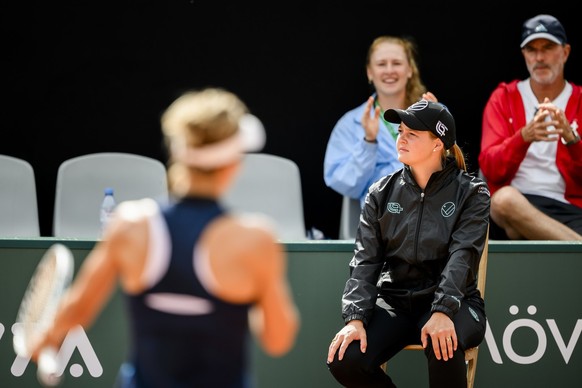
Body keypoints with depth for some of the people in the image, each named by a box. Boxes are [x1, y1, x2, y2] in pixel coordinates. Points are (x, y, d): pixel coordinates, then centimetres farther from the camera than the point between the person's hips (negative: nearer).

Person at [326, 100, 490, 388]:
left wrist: (442, 311, -32)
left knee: (443, 347, -38)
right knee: (344, 360, -23)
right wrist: (355, 318, -15)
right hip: (394, 301, 3)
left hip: (452, 302, -3)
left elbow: (463, 256, -16)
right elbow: (365, 260, 1)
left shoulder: (470, 193, -3)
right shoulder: (382, 193, 7)